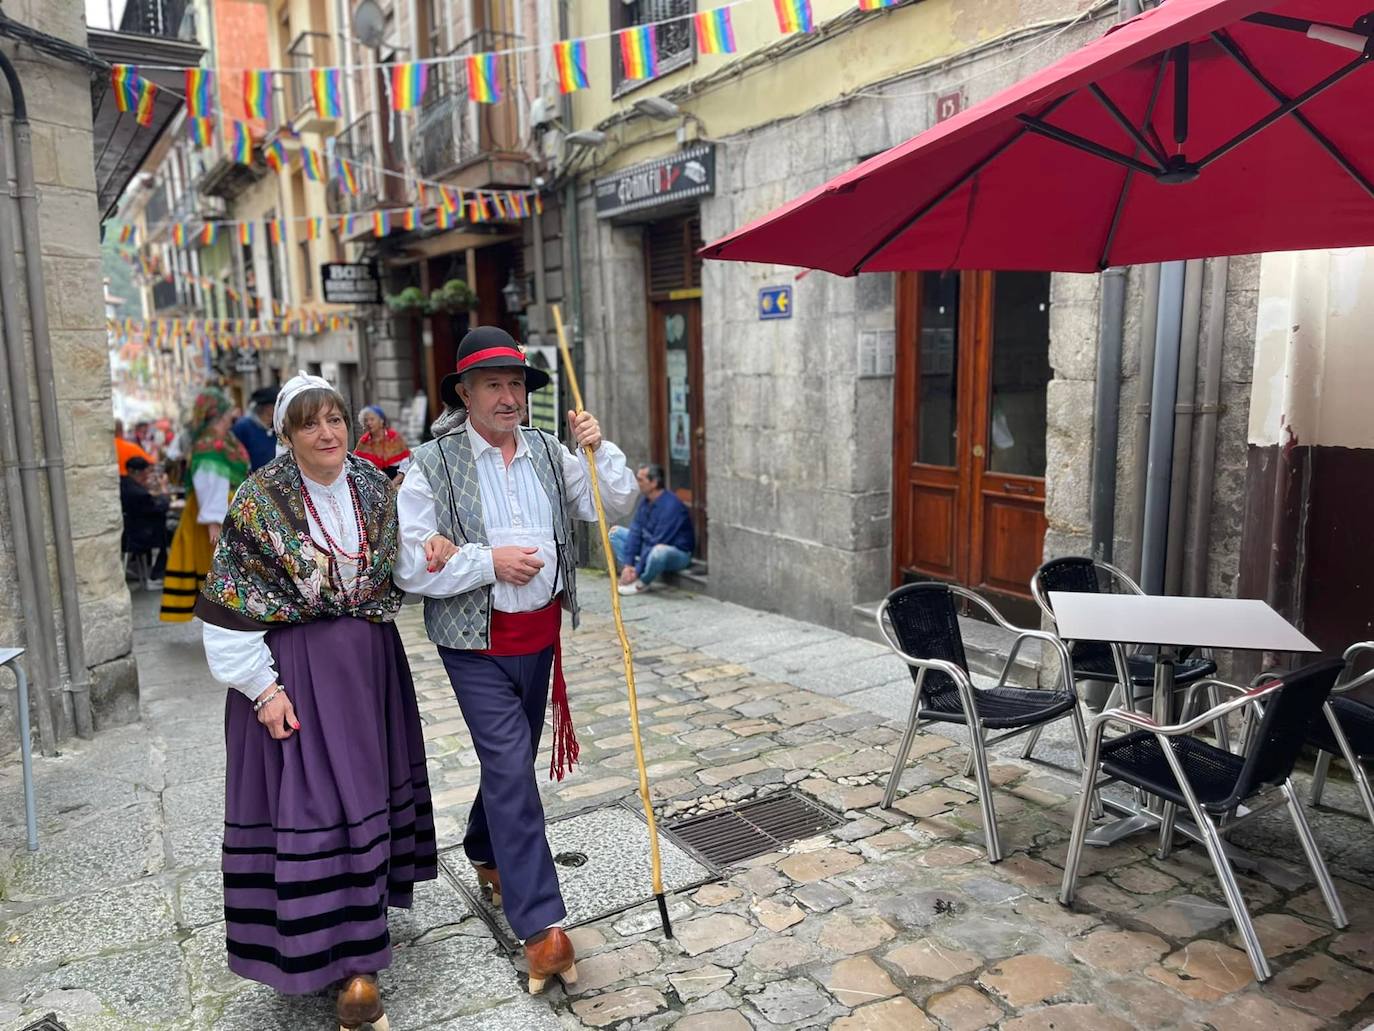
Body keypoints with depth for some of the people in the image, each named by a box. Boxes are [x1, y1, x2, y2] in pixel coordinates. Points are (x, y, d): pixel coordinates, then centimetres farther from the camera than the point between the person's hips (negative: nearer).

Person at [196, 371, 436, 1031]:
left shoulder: (375, 487, 3)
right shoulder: (261, 499, -10)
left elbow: (395, 572, 14)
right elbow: (231, 603, -9)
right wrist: (262, 686, -12)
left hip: (370, 663, 5)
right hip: (295, 669, -4)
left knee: (365, 789, 14)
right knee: (307, 799, -1)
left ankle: (362, 908, 36)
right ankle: (344, 957, 9)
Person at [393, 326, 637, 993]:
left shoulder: (548, 452, 4)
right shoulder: (432, 464, -10)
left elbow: (614, 505, 2)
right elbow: (410, 566, -14)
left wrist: (599, 449, -13)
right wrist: (490, 562, -19)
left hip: (540, 634, 5)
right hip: (478, 644, -5)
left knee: (512, 761, 20)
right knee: (512, 770, -8)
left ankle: (485, 854, 47)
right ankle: (541, 926, -1)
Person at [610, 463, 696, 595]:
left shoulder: (671, 505, -28)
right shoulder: (646, 502, -2)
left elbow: (657, 543, -29)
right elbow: (635, 532, -5)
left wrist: (637, 571, -25)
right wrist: (628, 565, -13)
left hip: (677, 554, -8)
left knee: (658, 550, -43)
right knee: (615, 532, 6)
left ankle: (642, 583, -12)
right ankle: (632, 574, -7)